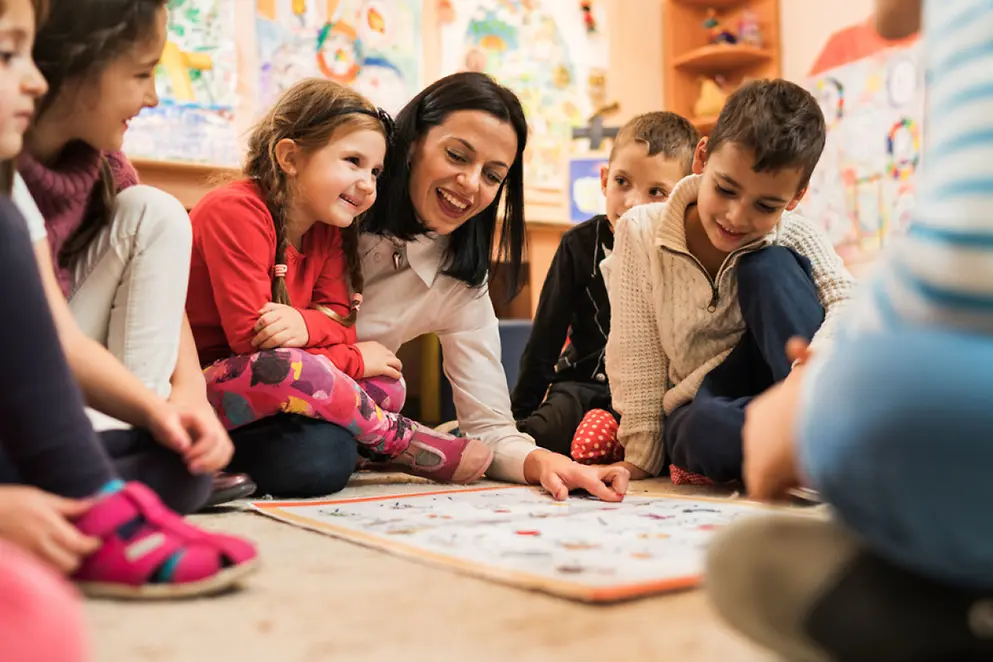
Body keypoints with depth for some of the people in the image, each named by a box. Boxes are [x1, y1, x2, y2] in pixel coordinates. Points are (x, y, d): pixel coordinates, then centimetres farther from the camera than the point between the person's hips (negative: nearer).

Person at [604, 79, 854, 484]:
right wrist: (640, 461, -10)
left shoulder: (794, 237, -6)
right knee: (708, 430, -39)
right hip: (698, 413, -1)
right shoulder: (640, 232, -9)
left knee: (769, 265, -22)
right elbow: (636, 359, -8)